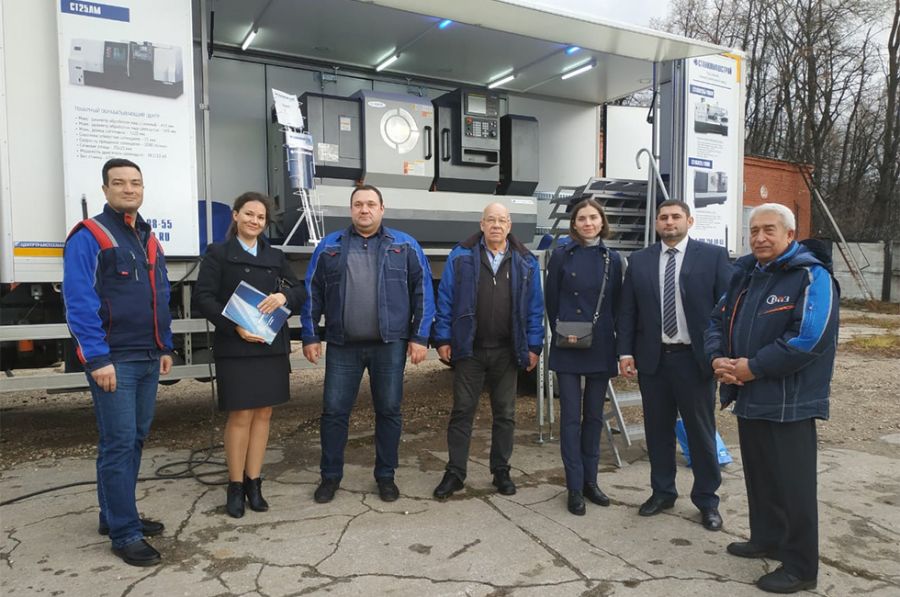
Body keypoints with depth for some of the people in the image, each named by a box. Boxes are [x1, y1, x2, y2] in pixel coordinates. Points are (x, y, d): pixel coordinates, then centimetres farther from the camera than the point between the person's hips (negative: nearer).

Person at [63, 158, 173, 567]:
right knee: (118, 444, -5)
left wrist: (165, 347, 15)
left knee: (134, 440, 13)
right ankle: (124, 534, 4)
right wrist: (97, 358, -19)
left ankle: (115, 515, 27)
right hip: (112, 360, -8)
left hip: (148, 359, 8)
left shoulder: (149, 240, 16)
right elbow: (78, 302, -14)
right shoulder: (88, 237, -8)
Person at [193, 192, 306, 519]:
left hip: (272, 345, 4)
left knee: (263, 414, 7)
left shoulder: (275, 256, 15)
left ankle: (254, 483, 18)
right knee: (240, 416, -1)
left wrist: (284, 297, -11)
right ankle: (235, 486, 14)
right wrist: (234, 327, -17)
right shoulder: (218, 253, 3)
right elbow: (203, 298, -5)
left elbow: (301, 290, 12)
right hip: (235, 348, -4)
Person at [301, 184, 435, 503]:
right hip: (342, 346, 1)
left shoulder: (405, 246, 4)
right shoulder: (329, 246, 7)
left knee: (388, 411, 8)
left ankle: (385, 476, 24)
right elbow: (312, 293, 8)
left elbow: (423, 292, 2)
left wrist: (420, 337, -3)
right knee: (334, 411, 6)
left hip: (390, 345, 0)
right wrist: (310, 337, 3)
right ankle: (330, 476, 23)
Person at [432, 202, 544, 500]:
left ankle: (501, 472, 25)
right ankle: (455, 473, 17)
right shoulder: (461, 257, 0)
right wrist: (443, 339, -5)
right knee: (462, 411, 6)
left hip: (507, 352, 2)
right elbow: (445, 300, 0)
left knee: (505, 414, 11)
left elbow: (535, 308, 4)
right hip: (469, 350, -1)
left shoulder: (525, 262, 4)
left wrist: (533, 346, 0)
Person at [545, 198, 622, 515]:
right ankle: (575, 487, 9)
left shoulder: (612, 259, 6)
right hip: (568, 349, -2)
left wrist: (613, 340, 2)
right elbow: (551, 301, 2)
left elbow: (616, 304, 8)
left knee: (594, 416, 11)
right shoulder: (561, 255, 0)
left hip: (600, 348, 3)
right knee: (571, 418, 1)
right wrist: (561, 333, 1)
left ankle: (590, 480, 23)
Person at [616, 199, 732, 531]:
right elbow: (627, 311, 7)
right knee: (658, 429, 13)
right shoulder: (639, 260, 6)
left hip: (695, 358, -2)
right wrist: (625, 351, -1)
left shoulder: (713, 256, -1)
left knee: (701, 432, 8)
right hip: (652, 358, 3)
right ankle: (662, 492, 29)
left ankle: (707, 500, 23)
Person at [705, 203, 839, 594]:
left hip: (790, 402, -8)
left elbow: (810, 338, -23)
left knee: (793, 484, 1)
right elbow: (719, 320, 15)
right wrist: (718, 358, -4)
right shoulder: (745, 275, 12)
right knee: (758, 476, 19)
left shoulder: (812, 276, -12)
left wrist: (754, 366, -19)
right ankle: (766, 539, 36)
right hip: (750, 397, 8)